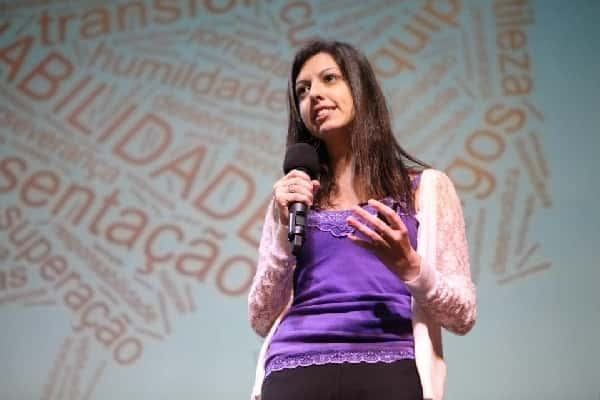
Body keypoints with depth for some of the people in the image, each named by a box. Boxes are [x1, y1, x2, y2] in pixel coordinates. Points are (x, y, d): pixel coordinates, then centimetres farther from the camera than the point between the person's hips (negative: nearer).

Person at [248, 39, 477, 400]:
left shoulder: (427, 186, 10)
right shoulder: (292, 199, 17)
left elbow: (463, 316, 5)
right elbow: (262, 321, 10)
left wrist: (410, 266, -12)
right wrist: (285, 229, 0)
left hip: (386, 369, -2)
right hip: (295, 371, 2)